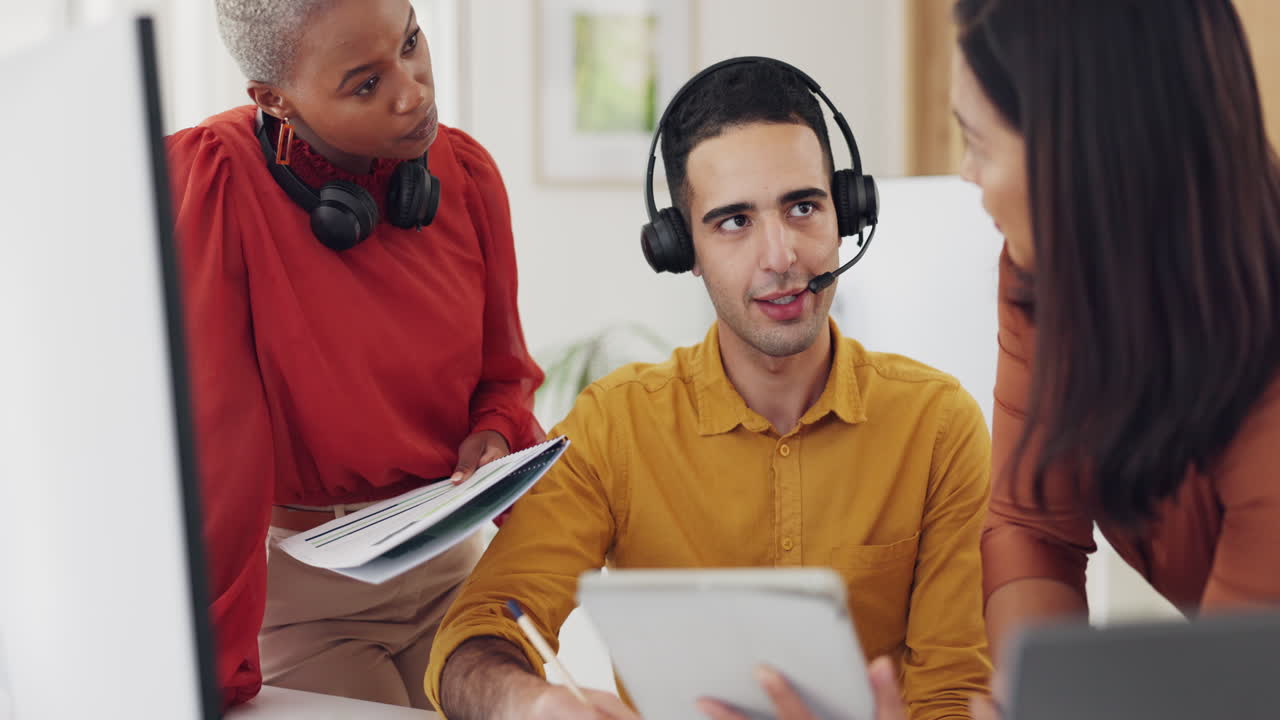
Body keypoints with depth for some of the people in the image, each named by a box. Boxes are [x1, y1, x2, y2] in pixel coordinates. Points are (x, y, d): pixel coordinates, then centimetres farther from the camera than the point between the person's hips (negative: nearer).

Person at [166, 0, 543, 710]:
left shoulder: (465, 172, -4)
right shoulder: (206, 182, -21)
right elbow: (210, 438, -25)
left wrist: (495, 438, -11)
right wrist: (212, 668, -26)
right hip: (295, 570, -5)